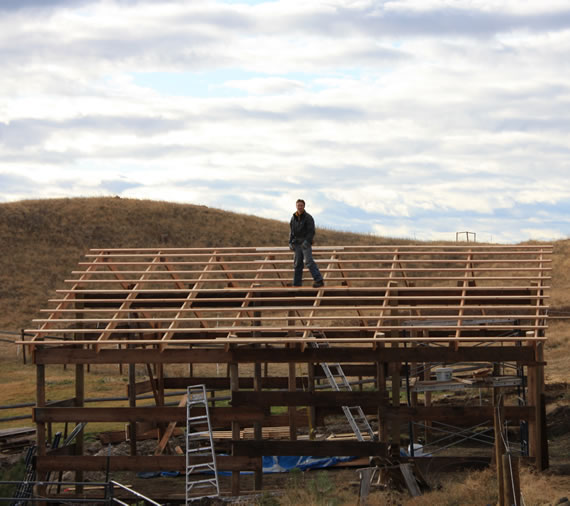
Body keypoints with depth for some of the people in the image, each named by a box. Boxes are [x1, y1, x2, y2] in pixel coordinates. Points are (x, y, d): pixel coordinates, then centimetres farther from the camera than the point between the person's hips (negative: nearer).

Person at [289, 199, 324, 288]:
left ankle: (319, 280, -24)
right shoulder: (293, 218, 12)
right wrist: (290, 242, 9)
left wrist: (307, 241, -24)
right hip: (297, 244, 6)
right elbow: (292, 231, 20)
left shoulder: (308, 217, -6)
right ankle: (296, 284, 10)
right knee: (298, 264, 6)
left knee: (309, 261, -19)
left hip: (306, 243, -6)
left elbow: (311, 231, -12)